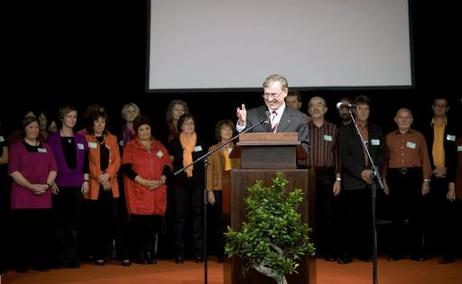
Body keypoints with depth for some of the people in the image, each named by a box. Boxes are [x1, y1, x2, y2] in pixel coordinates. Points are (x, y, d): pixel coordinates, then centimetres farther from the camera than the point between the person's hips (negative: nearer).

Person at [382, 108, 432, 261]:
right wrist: (384, 180, 2)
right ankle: (397, 251, 12)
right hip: (395, 178, 1)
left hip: (414, 177, -1)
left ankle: (416, 250, 11)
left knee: (416, 215, 1)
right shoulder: (389, 137, 9)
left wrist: (426, 181, -3)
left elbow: (425, 159, 3)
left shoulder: (419, 136, 6)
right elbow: (385, 160, 8)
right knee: (397, 215, 4)